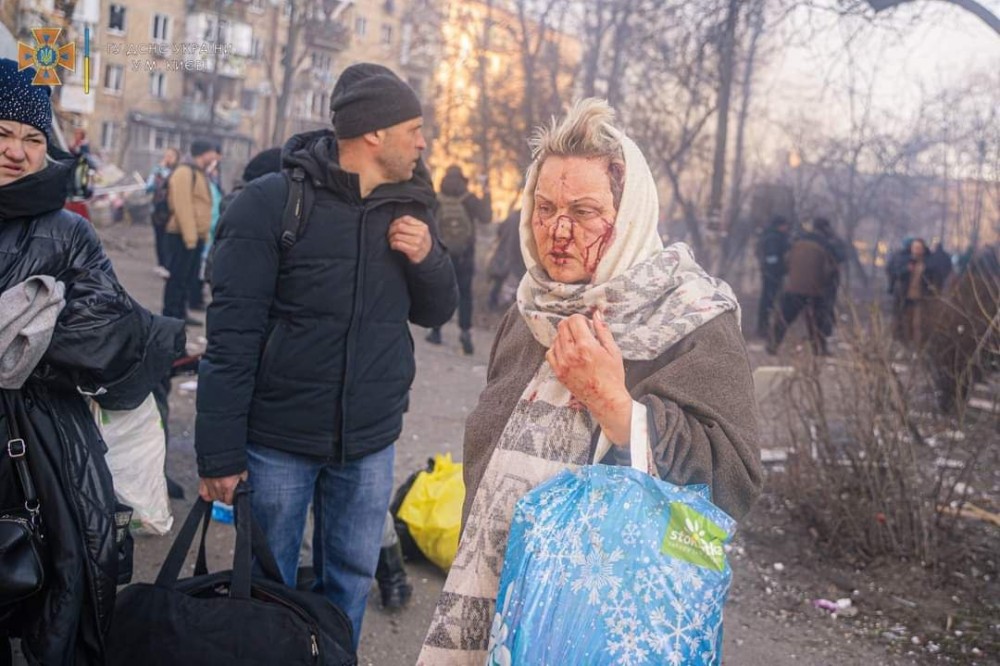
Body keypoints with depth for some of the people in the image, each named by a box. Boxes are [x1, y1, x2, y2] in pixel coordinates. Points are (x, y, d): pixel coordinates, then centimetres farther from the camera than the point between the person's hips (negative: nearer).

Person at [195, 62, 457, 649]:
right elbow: (233, 335, -13)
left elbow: (437, 312, 11)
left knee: (351, 583, 15)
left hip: (371, 444, 4)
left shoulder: (410, 209, 4)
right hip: (279, 439, -4)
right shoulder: (272, 202, -12)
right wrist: (220, 453, -15)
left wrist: (428, 257, -10)